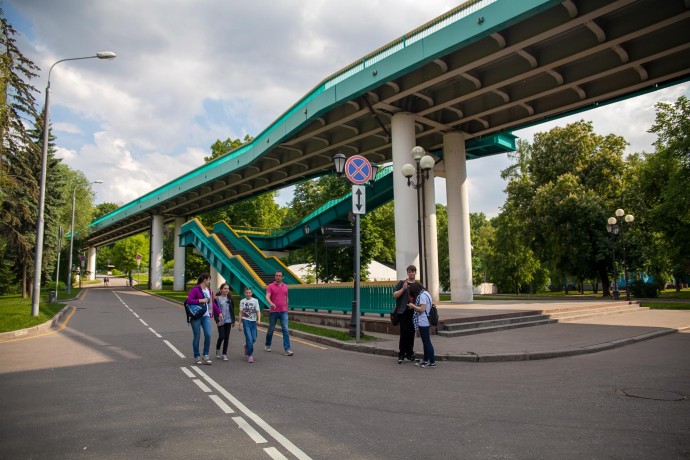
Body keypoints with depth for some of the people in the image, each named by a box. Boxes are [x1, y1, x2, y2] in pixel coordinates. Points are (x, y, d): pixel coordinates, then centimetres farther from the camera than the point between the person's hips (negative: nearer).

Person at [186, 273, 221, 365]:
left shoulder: (209, 291, 14)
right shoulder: (195, 289, -8)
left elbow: (212, 303, 24)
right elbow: (188, 300, -19)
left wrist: (219, 312, 25)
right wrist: (201, 300, -19)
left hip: (206, 316, 5)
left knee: (208, 335, -7)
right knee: (197, 337, 3)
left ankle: (205, 355, 8)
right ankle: (197, 357, 16)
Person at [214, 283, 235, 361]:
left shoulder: (230, 298, 6)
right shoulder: (217, 298, -5)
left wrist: (233, 320, 10)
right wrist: (217, 320, -12)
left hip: (228, 320, 3)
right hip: (221, 321, -3)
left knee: (227, 337, 4)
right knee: (221, 336, -7)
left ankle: (225, 354, 12)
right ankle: (217, 349, 22)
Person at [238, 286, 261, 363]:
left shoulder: (255, 301, 0)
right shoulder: (242, 301, 2)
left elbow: (258, 311, -5)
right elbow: (241, 313, 6)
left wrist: (259, 320, -20)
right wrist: (240, 323, 4)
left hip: (253, 321, 2)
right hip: (245, 321, -2)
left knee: (254, 339, 5)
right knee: (249, 338, -10)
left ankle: (247, 346, 38)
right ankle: (250, 355, 2)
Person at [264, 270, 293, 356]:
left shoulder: (285, 286, 9)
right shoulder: (270, 286, -4)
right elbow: (267, 297, -17)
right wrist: (271, 303, -36)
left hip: (283, 312, 2)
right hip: (273, 312, -2)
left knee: (286, 330, -7)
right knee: (271, 330, 11)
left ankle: (287, 349, -9)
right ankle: (267, 345, 35)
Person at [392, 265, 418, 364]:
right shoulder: (402, 283, 5)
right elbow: (395, 295, -1)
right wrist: (403, 289, -14)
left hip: (414, 312, 3)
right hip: (403, 312, -3)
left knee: (411, 333, 8)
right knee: (404, 332, -7)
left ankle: (409, 354, 18)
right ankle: (401, 355, 1)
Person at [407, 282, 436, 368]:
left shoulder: (422, 295, -17)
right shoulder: (426, 293, 13)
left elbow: (422, 309, -22)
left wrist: (413, 306, -10)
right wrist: (414, 307, 9)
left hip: (423, 322, -10)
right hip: (426, 322, 10)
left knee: (427, 342, -3)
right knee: (426, 341, 16)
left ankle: (432, 362, 3)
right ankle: (426, 360, 24)